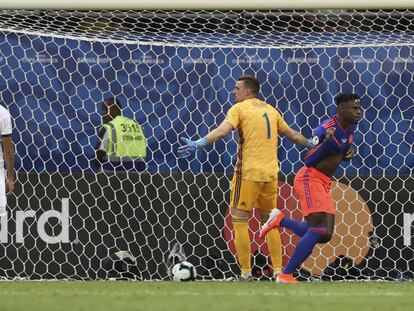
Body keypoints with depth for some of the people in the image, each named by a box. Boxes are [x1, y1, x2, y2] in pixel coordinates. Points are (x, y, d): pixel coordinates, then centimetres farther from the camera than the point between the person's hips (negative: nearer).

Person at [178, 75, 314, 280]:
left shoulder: (239, 109, -3)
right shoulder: (271, 110, 15)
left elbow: (222, 131, -20)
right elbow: (292, 134, 25)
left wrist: (198, 144, -29)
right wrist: (310, 144, 42)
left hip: (248, 173, -6)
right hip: (270, 173, 6)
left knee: (239, 220, -1)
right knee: (270, 222, 16)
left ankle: (246, 273, -5)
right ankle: (278, 270, 14)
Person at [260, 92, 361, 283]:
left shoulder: (350, 128, 8)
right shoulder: (324, 130, -18)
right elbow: (308, 161, -18)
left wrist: (348, 154, 2)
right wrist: (327, 142, -31)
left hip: (324, 184, 9)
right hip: (310, 179, -9)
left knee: (325, 236, 4)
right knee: (317, 230, -17)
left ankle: (280, 220, 20)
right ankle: (286, 275, -9)